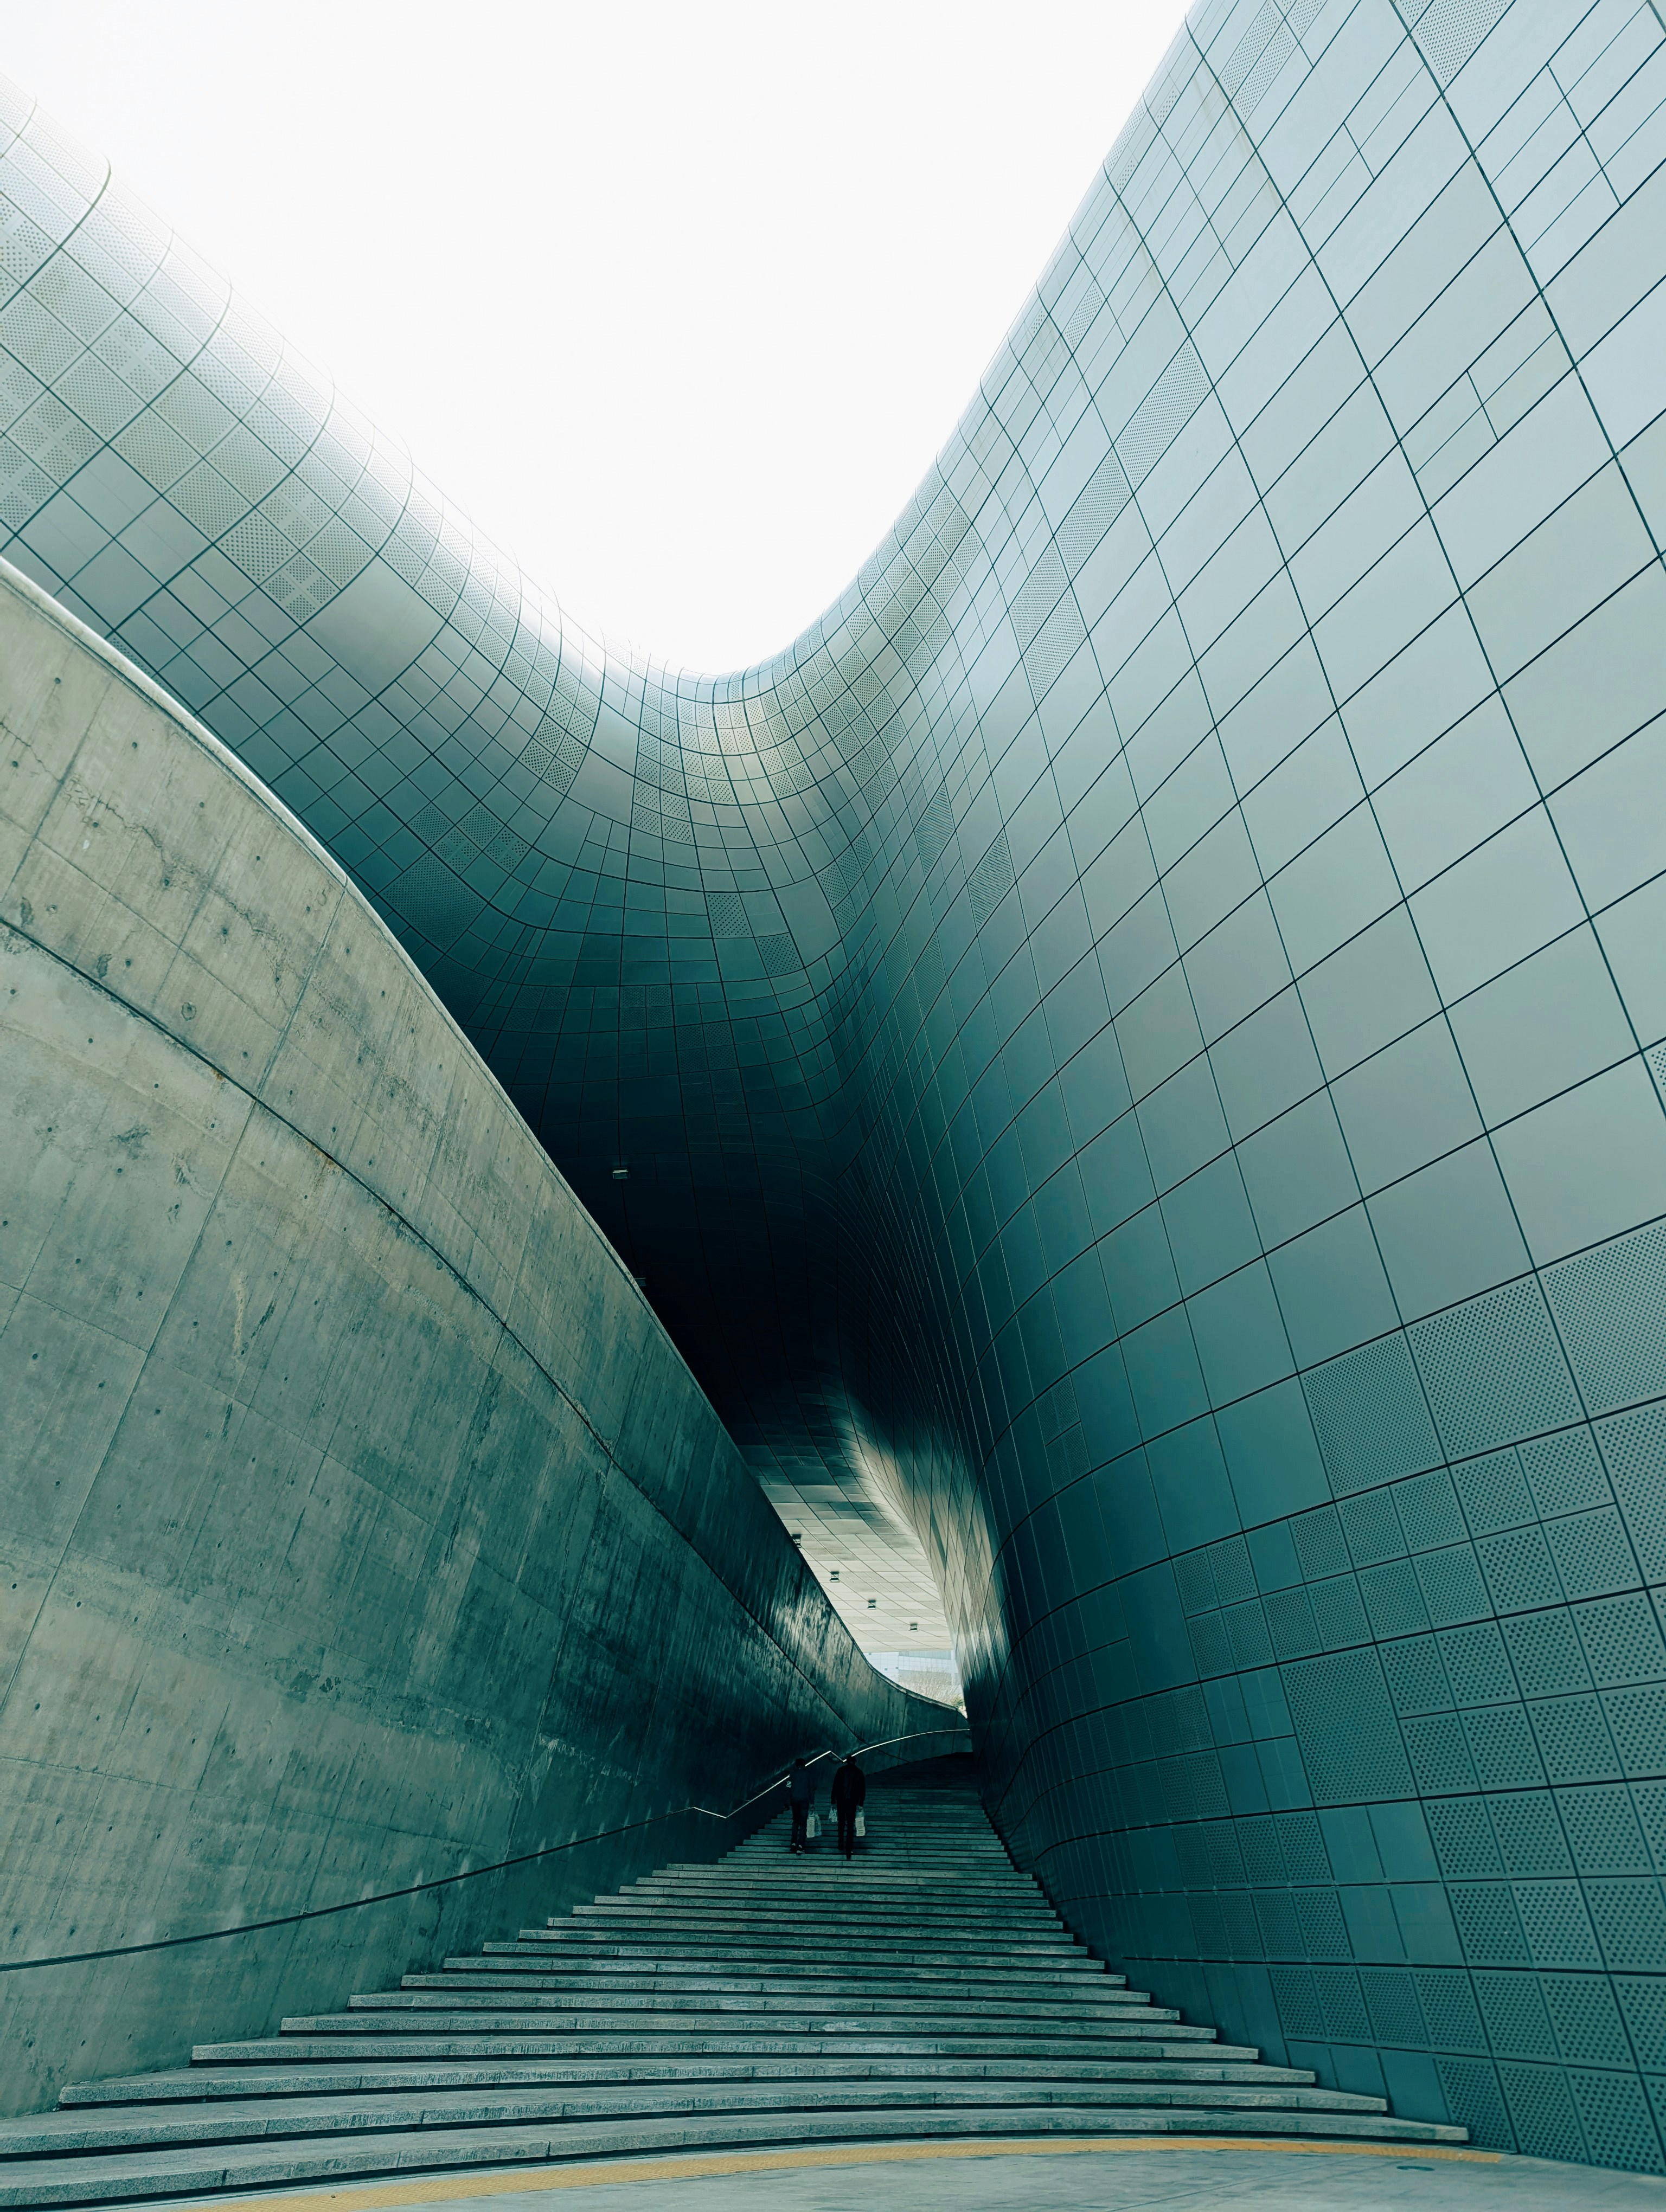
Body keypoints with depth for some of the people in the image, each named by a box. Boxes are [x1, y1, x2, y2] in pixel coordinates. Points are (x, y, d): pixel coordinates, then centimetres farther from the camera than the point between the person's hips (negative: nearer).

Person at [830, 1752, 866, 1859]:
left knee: (841, 1823, 20)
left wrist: (833, 1802, 3)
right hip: (853, 1802, 0)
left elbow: (835, 1786, -2)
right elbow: (863, 1789, 2)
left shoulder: (841, 1770, 1)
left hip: (841, 1801, 0)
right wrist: (860, 1804, 5)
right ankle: (848, 1850, -2)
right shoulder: (859, 1772, 4)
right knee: (850, 1825, 4)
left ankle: (841, 1844, 18)